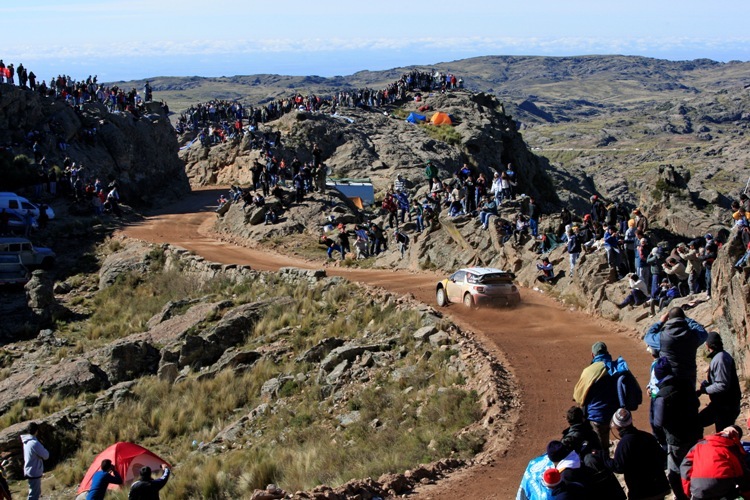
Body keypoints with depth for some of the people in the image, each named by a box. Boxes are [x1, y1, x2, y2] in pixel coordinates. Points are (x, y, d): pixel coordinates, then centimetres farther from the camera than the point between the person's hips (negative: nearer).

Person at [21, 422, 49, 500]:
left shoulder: (27, 441, 4)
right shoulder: (35, 443, -26)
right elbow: (46, 456, -20)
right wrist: (43, 448, -2)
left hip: (29, 472, 10)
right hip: (34, 473, -10)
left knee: (37, 492, 23)